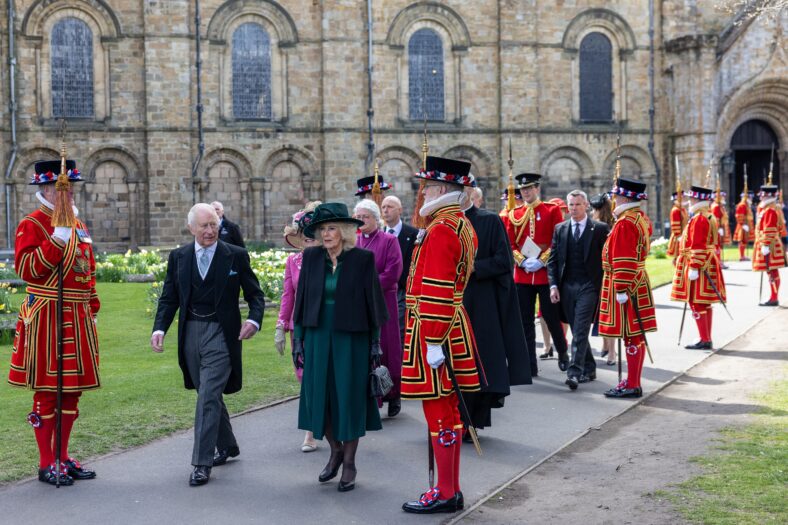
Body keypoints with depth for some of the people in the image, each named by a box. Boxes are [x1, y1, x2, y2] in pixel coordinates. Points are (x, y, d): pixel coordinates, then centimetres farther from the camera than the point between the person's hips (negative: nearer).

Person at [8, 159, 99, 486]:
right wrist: (58, 239, -22)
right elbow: (26, 269, -17)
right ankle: (47, 465, 8)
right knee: (47, 391, -1)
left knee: (72, 390, 11)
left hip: (77, 320, 7)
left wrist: (91, 311, 17)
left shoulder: (79, 227, 16)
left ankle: (63, 458, 21)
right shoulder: (31, 225, -5)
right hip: (46, 320, -7)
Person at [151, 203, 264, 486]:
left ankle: (202, 463, -5)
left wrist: (254, 320, -18)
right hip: (190, 333, 4)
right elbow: (169, 297, 8)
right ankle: (227, 445, 36)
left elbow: (254, 294, 2)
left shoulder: (236, 256, -2)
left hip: (220, 333, -4)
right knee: (209, 395, 16)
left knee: (208, 396, -10)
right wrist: (159, 328, -7)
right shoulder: (178, 257, 7)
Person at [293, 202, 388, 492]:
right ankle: (335, 450, 30)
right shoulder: (311, 257, 3)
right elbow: (302, 299, 7)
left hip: (351, 339, -3)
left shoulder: (362, 259, -6)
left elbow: (374, 302, -2)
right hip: (318, 337, 3)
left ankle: (349, 463, 17)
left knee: (350, 397, 3)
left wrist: (375, 342, -3)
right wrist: (298, 339, 5)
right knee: (320, 395, 6)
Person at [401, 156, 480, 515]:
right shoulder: (462, 224, 14)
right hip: (454, 327, 10)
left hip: (434, 328, -10)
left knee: (438, 409, -3)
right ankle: (452, 489, 23)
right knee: (448, 409, 14)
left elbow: (438, 291, -22)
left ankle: (445, 494, 6)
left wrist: (433, 341, -21)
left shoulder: (441, 229, -17)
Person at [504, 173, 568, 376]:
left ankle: (563, 353, 28)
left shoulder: (552, 210, 1)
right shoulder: (513, 214, 10)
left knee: (551, 317, 3)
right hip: (522, 274, 3)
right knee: (525, 321, 4)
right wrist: (523, 261, -10)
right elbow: (510, 243, 6)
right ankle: (530, 365, 10)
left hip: (547, 272, -3)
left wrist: (541, 260, -14)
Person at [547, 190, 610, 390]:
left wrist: (604, 287, -5)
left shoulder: (600, 229, 0)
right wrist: (553, 285, 0)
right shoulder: (560, 229, 10)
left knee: (580, 331, -13)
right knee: (577, 331, 11)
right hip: (567, 287, 4)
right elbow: (553, 259, 10)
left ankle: (575, 372, -17)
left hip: (588, 287, -4)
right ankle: (589, 369, 23)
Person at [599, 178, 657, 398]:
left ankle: (632, 386, 1)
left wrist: (621, 290, -22)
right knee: (636, 335, 13)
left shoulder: (624, 223, -18)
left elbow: (624, 261, -22)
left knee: (631, 336, -5)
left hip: (624, 285, -10)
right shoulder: (641, 218, 12)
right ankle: (633, 382, 21)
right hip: (638, 283, 10)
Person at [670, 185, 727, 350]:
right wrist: (715, 263, 23)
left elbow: (698, 247, -21)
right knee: (705, 303, 13)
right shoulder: (711, 217, 15)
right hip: (710, 265, 10)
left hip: (698, 265, -10)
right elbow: (716, 244, 19)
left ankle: (704, 341, -6)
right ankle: (707, 339, 17)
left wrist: (694, 268, -22)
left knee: (696, 303, -7)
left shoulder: (698, 219, -16)